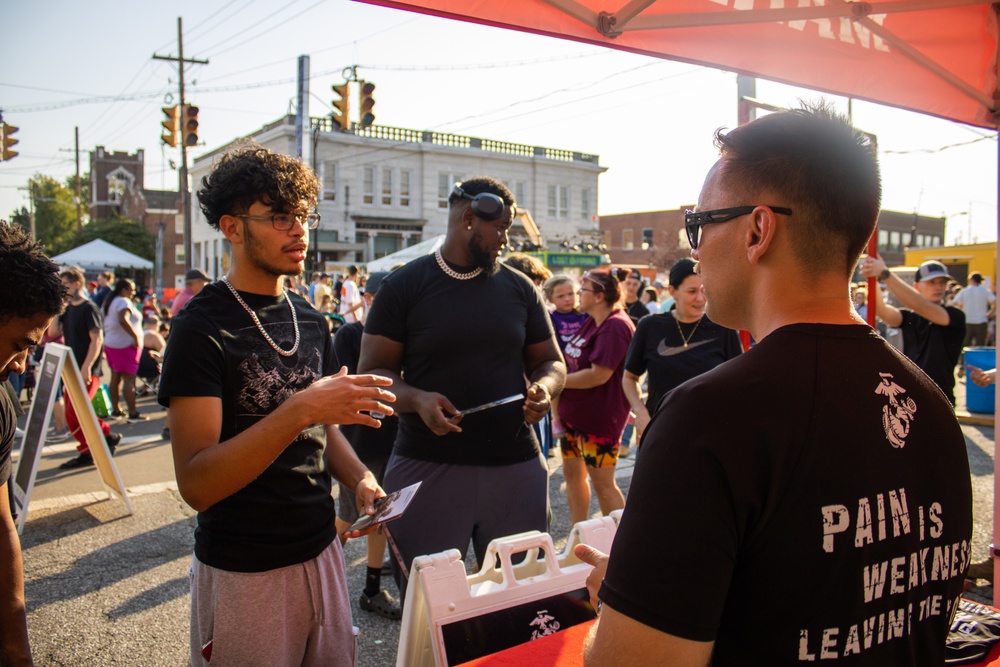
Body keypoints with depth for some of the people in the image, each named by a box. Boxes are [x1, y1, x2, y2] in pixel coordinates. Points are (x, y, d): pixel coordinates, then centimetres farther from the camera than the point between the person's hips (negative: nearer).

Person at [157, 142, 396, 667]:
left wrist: (359, 480, -3)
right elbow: (196, 483, -23)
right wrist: (300, 409, -31)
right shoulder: (203, 327, -15)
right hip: (244, 575, -6)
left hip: (322, 550, 6)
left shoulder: (310, 321, 6)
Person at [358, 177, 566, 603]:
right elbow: (372, 372, -1)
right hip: (427, 467, -3)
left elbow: (551, 361, 16)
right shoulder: (403, 287, 2)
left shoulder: (519, 288, 11)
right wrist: (417, 399, -20)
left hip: (515, 466, 3)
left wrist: (544, 388, -7)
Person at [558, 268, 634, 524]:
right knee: (572, 473, 16)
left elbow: (599, 375, -26)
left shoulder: (615, 325, -20)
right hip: (575, 413, 10)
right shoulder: (591, 322, 10)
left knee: (603, 483, 1)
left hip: (600, 417, -10)